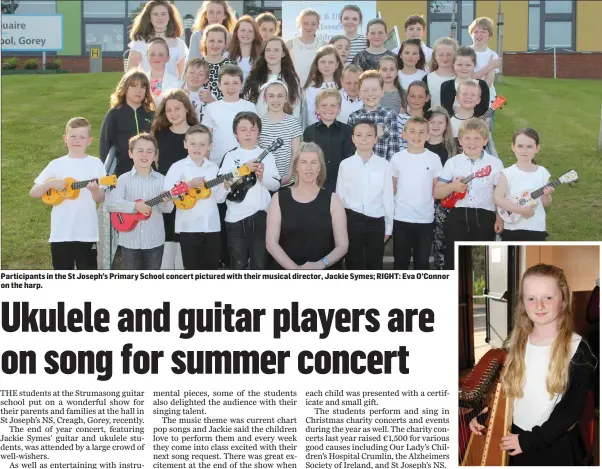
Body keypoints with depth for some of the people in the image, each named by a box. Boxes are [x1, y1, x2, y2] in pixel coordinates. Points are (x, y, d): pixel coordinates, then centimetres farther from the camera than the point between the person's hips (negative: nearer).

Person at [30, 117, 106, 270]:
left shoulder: (95, 164, 0)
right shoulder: (56, 165, 2)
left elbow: (100, 199, -2)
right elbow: (33, 193, 3)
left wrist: (95, 190, -24)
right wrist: (50, 184, -14)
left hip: (87, 232, -1)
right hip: (61, 232, 1)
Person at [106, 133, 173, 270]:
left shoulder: (161, 179, 0)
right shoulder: (124, 179, -3)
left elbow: (169, 209, -2)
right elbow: (111, 203, -13)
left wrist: (166, 201, -25)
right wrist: (135, 206, -23)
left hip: (154, 240, 1)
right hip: (130, 239, -1)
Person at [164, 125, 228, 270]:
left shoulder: (213, 168, 9)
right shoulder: (178, 167, -4)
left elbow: (218, 198, 10)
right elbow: (167, 193, -13)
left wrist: (225, 186, -8)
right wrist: (189, 185, -21)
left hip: (212, 225, 4)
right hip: (189, 226, -4)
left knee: (212, 267, 9)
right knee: (192, 267, 3)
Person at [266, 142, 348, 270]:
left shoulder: (332, 200, 6)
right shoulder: (279, 198, 6)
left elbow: (342, 245, 3)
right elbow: (271, 243, 1)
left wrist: (320, 264, -13)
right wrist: (295, 268, -11)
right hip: (286, 272, 0)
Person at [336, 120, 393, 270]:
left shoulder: (385, 165, -2)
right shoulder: (345, 164, -1)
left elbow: (388, 198, 2)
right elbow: (340, 196, 3)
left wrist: (388, 227, 5)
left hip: (376, 222, 0)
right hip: (352, 221, 0)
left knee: (375, 266, 11)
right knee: (354, 265, 9)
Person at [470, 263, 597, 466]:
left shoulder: (577, 349, -12)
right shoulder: (515, 344, 1)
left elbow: (573, 409, -13)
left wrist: (529, 440, -15)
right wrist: (484, 412, -7)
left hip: (557, 447, -4)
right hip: (515, 439, 4)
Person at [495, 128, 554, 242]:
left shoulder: (542, 173, 0)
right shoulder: (507, 173, -9)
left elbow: (546, 204, 6)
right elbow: (498, 198, -18)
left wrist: (546, 195, -17)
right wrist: (521, 210, -24)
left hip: (536, 229, 2)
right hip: (512, 229, -2)